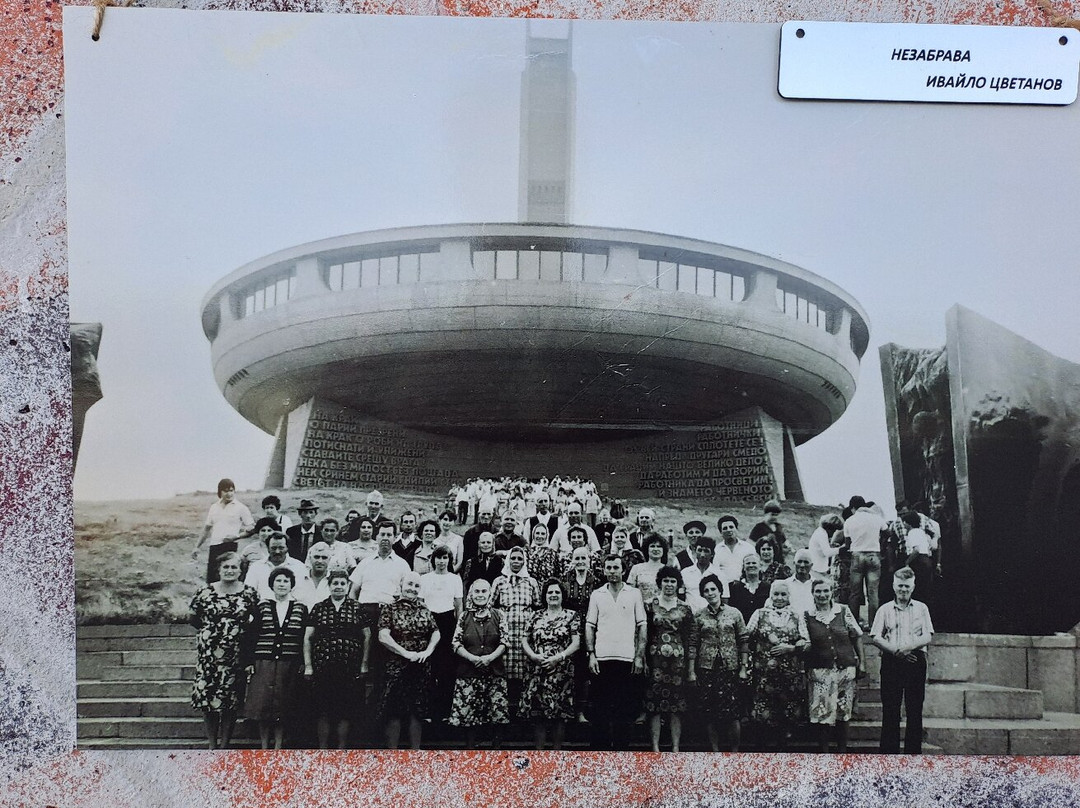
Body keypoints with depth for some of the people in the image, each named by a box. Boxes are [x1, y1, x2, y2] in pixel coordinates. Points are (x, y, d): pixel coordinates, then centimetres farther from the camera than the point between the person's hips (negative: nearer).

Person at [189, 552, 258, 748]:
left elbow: (257, 621, 9)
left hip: (236, 653, 0)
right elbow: (194, 619, 11)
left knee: (231, 701, 2)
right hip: (208, 652, 0)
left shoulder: (249, 594, 2)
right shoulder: (205, 592, 3)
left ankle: (224, 745, 13)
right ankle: (212, 745, 11)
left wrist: (244, 628, -5)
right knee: (207, 696, -1)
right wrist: (210, 629, 5)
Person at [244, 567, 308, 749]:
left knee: (283, 707, 2)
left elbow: (305, 639, 7)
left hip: (289, 664, 0)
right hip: (264, 663, 0)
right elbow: (252, 636, 6)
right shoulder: (262, 607, 7)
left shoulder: (301, 608, 6)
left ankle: (278, 746, 10)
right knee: (262, 705, -1)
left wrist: (303, 665, 2)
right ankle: (264, 746, 9)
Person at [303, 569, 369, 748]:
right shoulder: (318, 608, 7)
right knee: (322, 712, 2)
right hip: (322, 667, 0)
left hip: (349, 668, 0)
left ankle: (342, 749, 15)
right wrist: (308, 665, 1)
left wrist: (364, 665, 4)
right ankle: (322, 749, 13)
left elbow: (367, 637, 8)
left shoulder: (357, 608, 6)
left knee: (346, 712, 3)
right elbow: (307, 638, 7)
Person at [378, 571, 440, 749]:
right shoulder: (390, 609, -2)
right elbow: (383, 637, -12)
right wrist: (406, 653, -18)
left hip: (421, 668, 4)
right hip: (397, 667, -4)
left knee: (416, 713, 10)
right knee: (394, 713, -1)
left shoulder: (424, 610, 11)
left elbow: (436, 633, 10)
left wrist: (428, 651, -8)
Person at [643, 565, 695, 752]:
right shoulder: (650, 606, 4)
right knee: (654, 703, -3)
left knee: (677, 706, 2)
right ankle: (655, 748, 3)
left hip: (678, 661, 1)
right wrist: (643, 661, -3)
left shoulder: (685, 609, 7)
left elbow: (691, 640, 7)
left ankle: (676, 748, 9)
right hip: (655, 660, -1)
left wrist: (692, 669, 4)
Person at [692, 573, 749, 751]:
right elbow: (693, 644, 6)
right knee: (709, 714, 3)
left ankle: (734, 751, 10)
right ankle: (715, 751, 14)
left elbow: (744, 641, 4)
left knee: (733, 714, -3)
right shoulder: (699, 616, 5)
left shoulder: (734, 613, 3)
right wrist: (692, 671, 2)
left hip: (730, 668, -1)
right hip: (706, 669, 1)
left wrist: (744, 668, -1)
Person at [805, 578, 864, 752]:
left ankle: (842, 750, 20)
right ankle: (824, 750, 9)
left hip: (846, 668, 1)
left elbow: (857, 637, 8)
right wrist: (806, 670, 0)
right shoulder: (807, 616, -1)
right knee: (822, 712, -3)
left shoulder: (844, 611, 1)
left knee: (843, 712, 7)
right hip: (820, 671, -1)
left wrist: (861, 662, 6)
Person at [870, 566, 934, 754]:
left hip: (916, 661, 1)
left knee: (915, 710, 1)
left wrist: (909, 647, -16)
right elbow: (876, 637, 1)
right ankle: (889, 752, 5)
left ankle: (913, 752, 8)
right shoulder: (885, 610, 9)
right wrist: (896, 651, -12)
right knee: (890, 710, 0)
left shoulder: (921, 608, 11)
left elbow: (928, 636, 2)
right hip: (891, 662, -1)